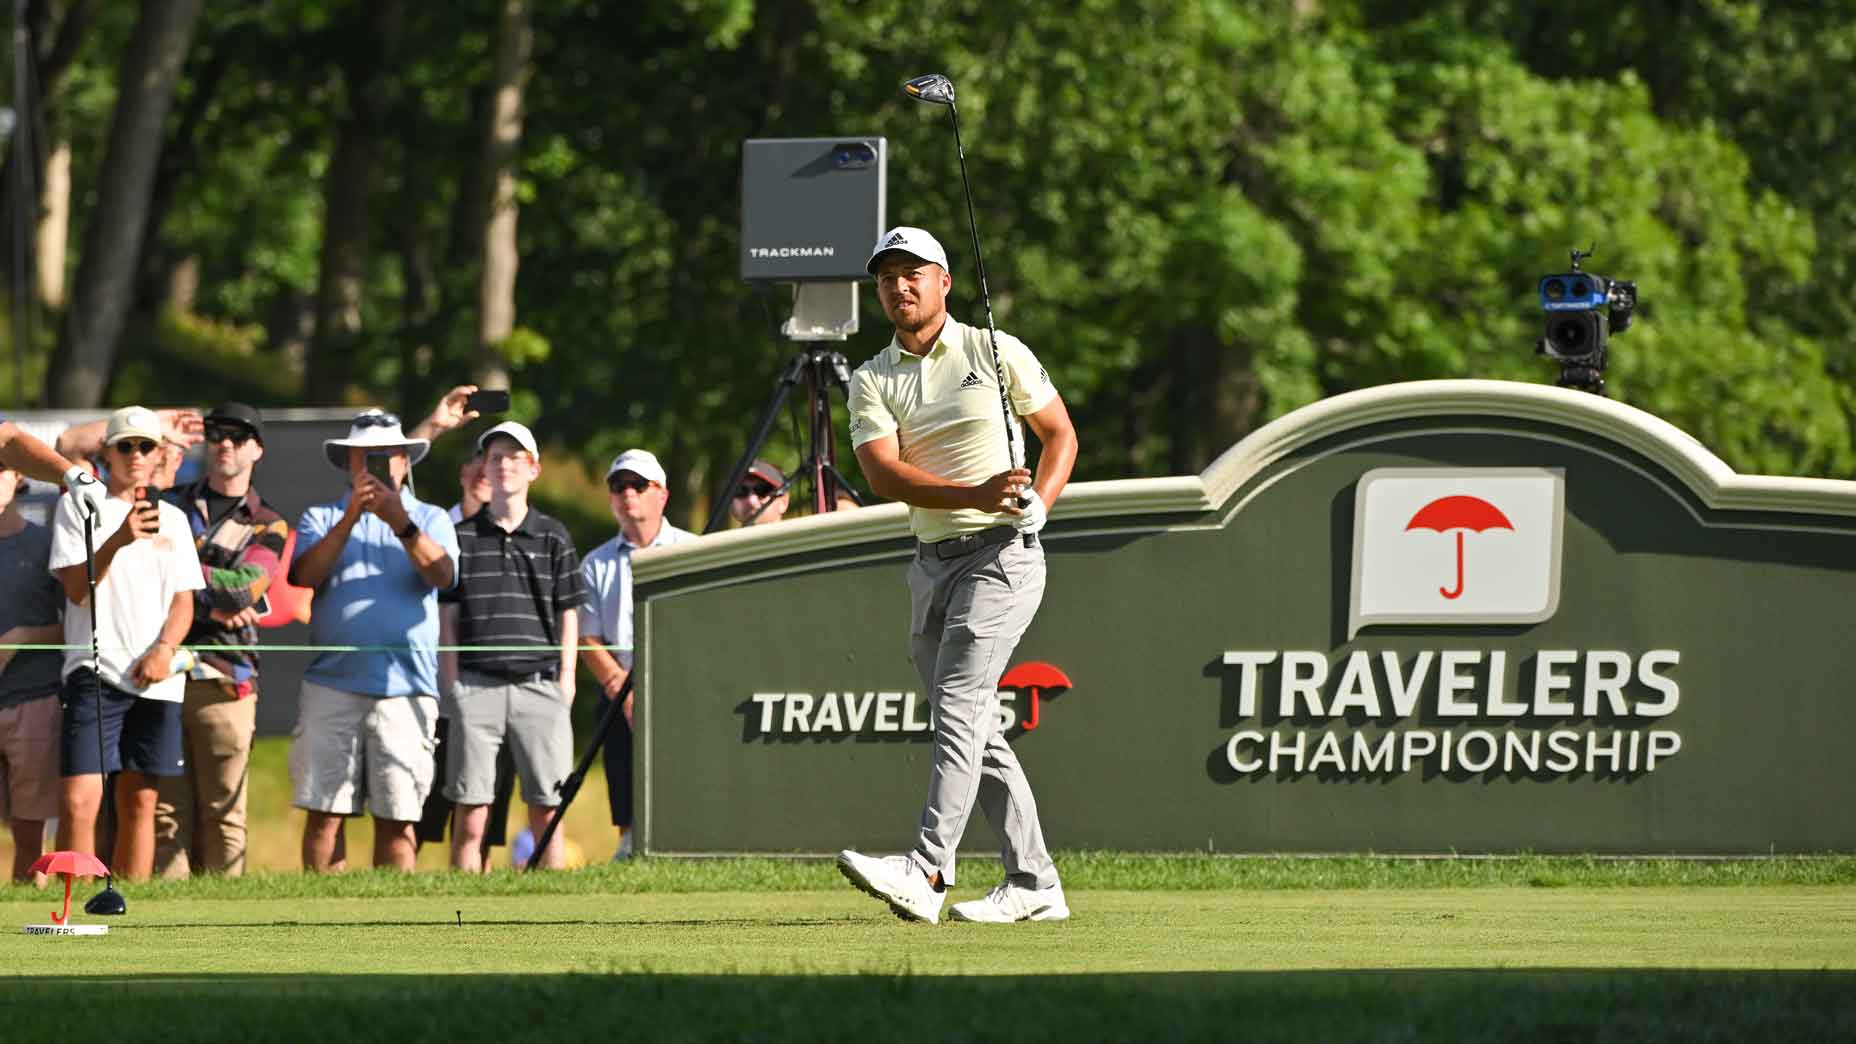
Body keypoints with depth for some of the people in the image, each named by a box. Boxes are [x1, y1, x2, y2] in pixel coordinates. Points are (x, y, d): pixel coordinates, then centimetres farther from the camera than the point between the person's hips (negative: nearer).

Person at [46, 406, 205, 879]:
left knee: (140, 801, 5)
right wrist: (117, 540, -21)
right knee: (79, 800, -16)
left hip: (157, 678, 4)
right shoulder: (79, 507, 4)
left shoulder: (172, 519, 16)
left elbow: (184, 600, 12)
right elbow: (76, 588, -6)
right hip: (94, 671, -4)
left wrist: (165, 649, -7)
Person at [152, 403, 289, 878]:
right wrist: (209, 603, -8)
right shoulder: (170, 505, 16)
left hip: (223, 677, -1)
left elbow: (243, 588, -5)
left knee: (224, 814, -3)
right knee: (168, 813, -2)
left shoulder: (268, 527, 12)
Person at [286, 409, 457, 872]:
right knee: (325, 813, -5)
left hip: (406, 688, 0)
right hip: (332, 685, 0)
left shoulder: (430, 519, 15)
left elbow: (441, 574, -5)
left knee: (397, 817, -3)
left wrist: (400, 523, -20)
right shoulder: (322, 518, 16)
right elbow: (303, 574, -3)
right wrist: (350, 518, -14)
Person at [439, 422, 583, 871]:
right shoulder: (463, 537, 10)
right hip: (477, 684, 0)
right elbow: (447, 615, 11)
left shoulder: (552, 537, 11)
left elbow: (568, 613, 13)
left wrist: (566, 679, 4)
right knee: (471, 809, -4)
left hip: (538, 683, 0)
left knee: (546, 809, -2)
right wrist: (450, 682, 2)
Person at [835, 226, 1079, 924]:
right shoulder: (872, 382, 8)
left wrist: (1037, 504, -10)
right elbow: (883, 475, -7)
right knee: (976, 731, 6)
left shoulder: (997, 353, 2)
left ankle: (928, 872, -31)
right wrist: (974, 494, -22)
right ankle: (1033, 885, 14)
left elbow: (1060, 434, 9)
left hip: (1002, 554, -6)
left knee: (959, 705, -19)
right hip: (931, 563, 6)